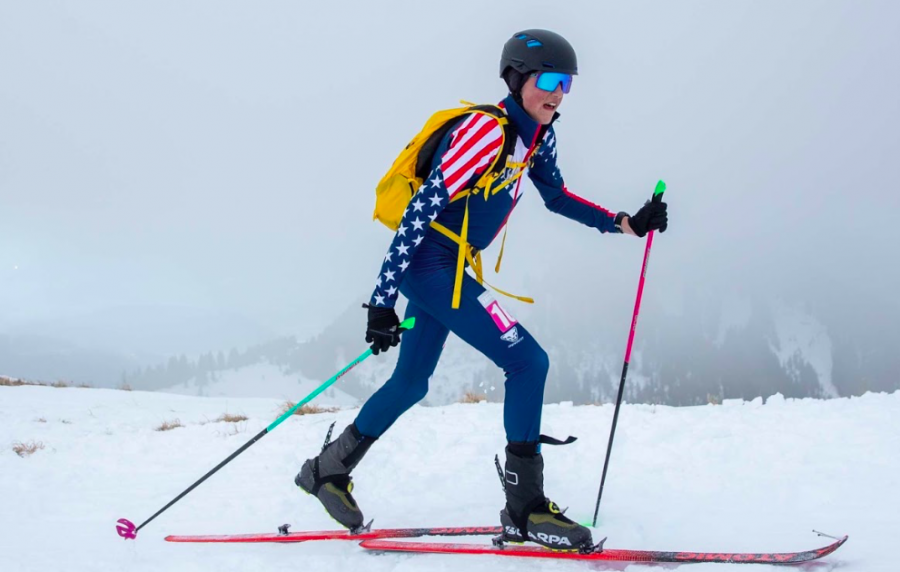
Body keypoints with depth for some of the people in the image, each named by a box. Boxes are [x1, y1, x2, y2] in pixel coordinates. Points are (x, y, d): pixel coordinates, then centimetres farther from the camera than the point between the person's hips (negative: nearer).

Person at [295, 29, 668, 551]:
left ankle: (329, 469, 34)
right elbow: (423, 209, -25)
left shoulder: (538, 136, 6)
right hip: (431, 266, -10)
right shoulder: (487, 130, -21)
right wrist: (383, 300, -27)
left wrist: (627, 224, 12)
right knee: (528, 361, -12)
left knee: (411, 384, 19)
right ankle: (525, 508, -5)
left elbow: (557, 196, 23)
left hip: (448, 268, 10)